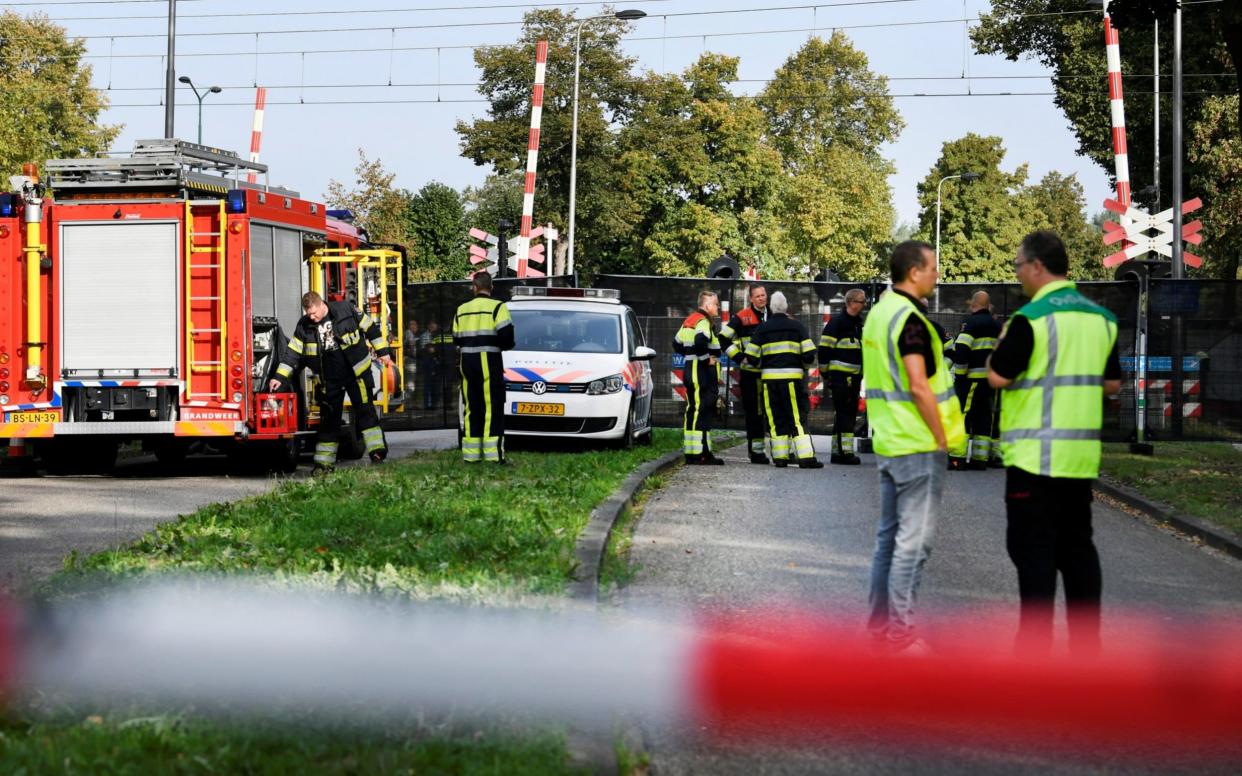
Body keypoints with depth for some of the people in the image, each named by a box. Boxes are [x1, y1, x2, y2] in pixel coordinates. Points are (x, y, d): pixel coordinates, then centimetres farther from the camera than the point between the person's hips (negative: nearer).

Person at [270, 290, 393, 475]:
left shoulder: (346, 310, -9)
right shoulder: (304, 326, -2)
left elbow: (370, 328, 0)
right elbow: (292, 353, 0)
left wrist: (383, 352, 2)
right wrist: (279, 378, -7)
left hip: (356, 372, -3)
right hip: (330, 381, 3)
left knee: (365, 410, -8)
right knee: (328, 418, 5)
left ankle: (377, 450, -6)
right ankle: (324, 462, 10)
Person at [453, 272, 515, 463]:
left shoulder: (461, 310, 12)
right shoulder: (497, 307, -6)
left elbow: (456, 340, 12)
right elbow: (505, 335, -15)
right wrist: (506, 345, 5)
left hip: (467, 362, 5)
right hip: (489, 362, -5)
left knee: (472, 408, 11)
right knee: (493, 408, -5)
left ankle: (471, 454, 11)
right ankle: (493, 454, -11)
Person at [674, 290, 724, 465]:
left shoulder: (689, 320, 18)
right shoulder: (703, 321, -13)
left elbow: (677, 344, 25)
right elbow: (700, 341, -31)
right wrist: (706, 359, -18)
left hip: (690, 371, 10)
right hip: (702, 372, -10)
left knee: (693, 411, 12)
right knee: (701, 412, -12)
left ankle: (691, 452, 16)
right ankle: (700, 453, -15)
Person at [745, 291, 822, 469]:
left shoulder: (762, 329, 6)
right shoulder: (796, 326, 2)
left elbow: (751, 356, 4)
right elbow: (809, 353, -3)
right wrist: (804, 367, 17)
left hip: (769, 377, 2)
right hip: (792, 377, -1)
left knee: (776, 418, 8)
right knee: (797, 417, -2)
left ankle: (780, 457, 6)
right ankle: (805, 456, -10)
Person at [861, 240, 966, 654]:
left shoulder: (879, 313, 12)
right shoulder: (909, 318, -17)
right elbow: (919, 387, -22)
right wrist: (942, 438, -14)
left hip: (887, 443, 9)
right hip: (918, 446, -9)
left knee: (889, 535, 15)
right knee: (914, 541, -4)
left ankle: (879, 622, 20)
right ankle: (900, 631, -1)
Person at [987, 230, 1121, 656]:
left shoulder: (1031, 318, -13)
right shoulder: (1101, 318, 9)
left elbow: (999, 377, -11)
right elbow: (1112, 384, 14)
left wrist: (1000, 346, 7)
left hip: (1036, 456, -7)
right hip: (1082, 456, 7)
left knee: (1033, 548, -2)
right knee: (1078, 545, 14)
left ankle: (1035, 643, -4)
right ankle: (1087, 641, 16)